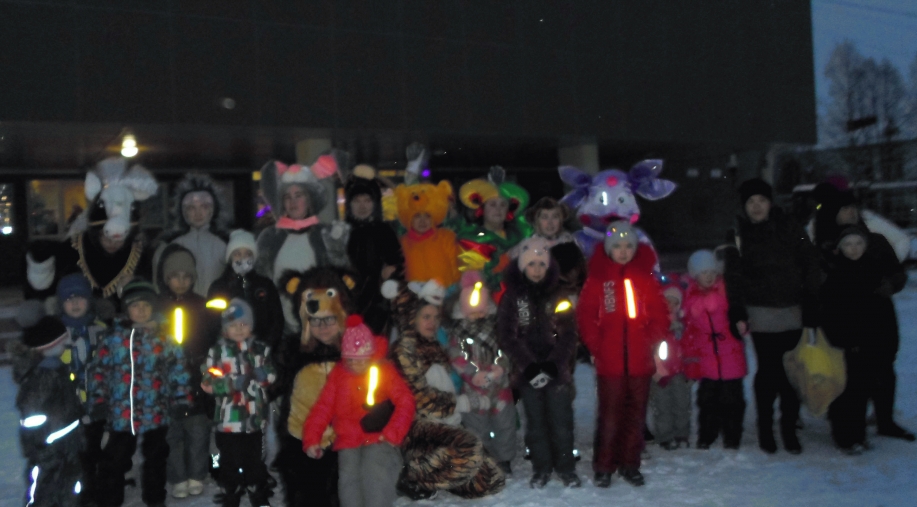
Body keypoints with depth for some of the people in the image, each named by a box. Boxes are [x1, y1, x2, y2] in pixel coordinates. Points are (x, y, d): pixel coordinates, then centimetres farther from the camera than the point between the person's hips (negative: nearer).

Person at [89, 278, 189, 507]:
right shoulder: (115, 336, -1)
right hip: (121, 413, 0)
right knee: (115, 460, 9)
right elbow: (99, 369, 2)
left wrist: (180, 401, -1)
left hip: (156, 412, 0)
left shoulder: (166, 337, -2)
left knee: (155, 458, 16)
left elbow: (178, 370, 1)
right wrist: (98, 401, -2)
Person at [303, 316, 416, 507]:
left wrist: (393, 433, -13)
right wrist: (311, 439, -5)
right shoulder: (338, 375, 12)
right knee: (349, 475, -21)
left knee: (375, 472, -27)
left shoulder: (385, 371, 6)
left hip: (379, 439, -2)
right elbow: (323, 408, 6)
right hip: (348, 441, 2)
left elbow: (405, 403, -2)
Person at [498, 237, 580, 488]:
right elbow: (507, 336, -3)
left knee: (562, 420, 1)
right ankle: (541, 468, 17)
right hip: (527, 372, 0)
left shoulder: (559, 296, 6)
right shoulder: (511, 297, 2)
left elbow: (569, 335, 0)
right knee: (535, 421, 6)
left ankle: (566, 467, 14)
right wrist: (529, 367, -13)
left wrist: (553, 366, -12)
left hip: (558, 371, 0)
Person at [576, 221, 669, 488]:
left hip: (641, 360, 3)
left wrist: (651, 342, -5)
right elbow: (586, 316, -3)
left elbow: (660, 315, 6)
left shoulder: (646, 278, 7)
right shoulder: (597, 279, 0)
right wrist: (596, 347, -9)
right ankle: (604, 466, 11)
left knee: (636, 414, 10)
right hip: (609, 362, -3)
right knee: (609, 414, 0)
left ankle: (630, 464, 22)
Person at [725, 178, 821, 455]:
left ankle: (789, 428, 17)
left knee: (791, 371, 3)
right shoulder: (738, 233, 2)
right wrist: (737, 309, -7)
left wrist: (811, 301, 1)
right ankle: (765, 429, 16)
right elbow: (733, 274, 0)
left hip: (792, 311, 1)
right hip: (761, 314, -1)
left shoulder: (788, 228, 5)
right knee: (767, 371, 2)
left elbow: (810, 262, 6)